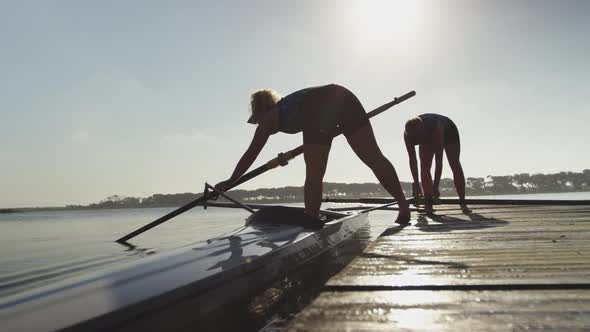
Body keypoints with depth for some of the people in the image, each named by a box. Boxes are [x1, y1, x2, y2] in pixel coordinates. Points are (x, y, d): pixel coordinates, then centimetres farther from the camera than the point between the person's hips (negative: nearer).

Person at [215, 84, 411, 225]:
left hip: (319, 107, -6)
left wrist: (229, 182, 41)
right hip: (342, 96, 6)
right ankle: (404, 205, -5)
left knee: (314, 175, 4)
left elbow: (250, 155, 31)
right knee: (374, 157, 1)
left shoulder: (267, 120, 25)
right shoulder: (288, 106, 40)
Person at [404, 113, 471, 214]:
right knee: (424, 167, -14)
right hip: (427, 137, 3)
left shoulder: (436, 126, -46)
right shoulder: (408, 134, -34)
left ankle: (463, 202, -6)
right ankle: (428, 203, -15)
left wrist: (435, 187, -44)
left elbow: (439, 161, -45)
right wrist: (416, 184, -26)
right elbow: (412, 160, -26)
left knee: (455, 165, -10)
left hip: (448, 133, -3)